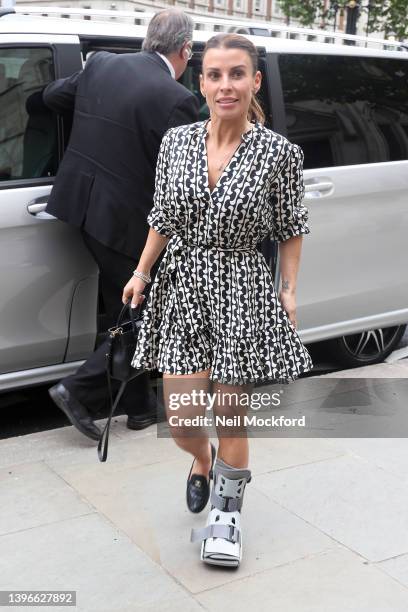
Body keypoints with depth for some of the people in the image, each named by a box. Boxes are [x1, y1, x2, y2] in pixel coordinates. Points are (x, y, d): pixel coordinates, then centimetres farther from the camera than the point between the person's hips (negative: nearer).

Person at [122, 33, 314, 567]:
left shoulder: (279, 152, -6)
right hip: (182, 287, 3)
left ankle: (227, 513, 29)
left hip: (242, 291, -2)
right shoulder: (176, 142, 2)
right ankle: (202, 460, 41)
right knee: (181, 421, 3)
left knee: (231, 416, 5)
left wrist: (289, 290, -3)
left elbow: (291, 228, 2)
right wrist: (141, 273, 10)